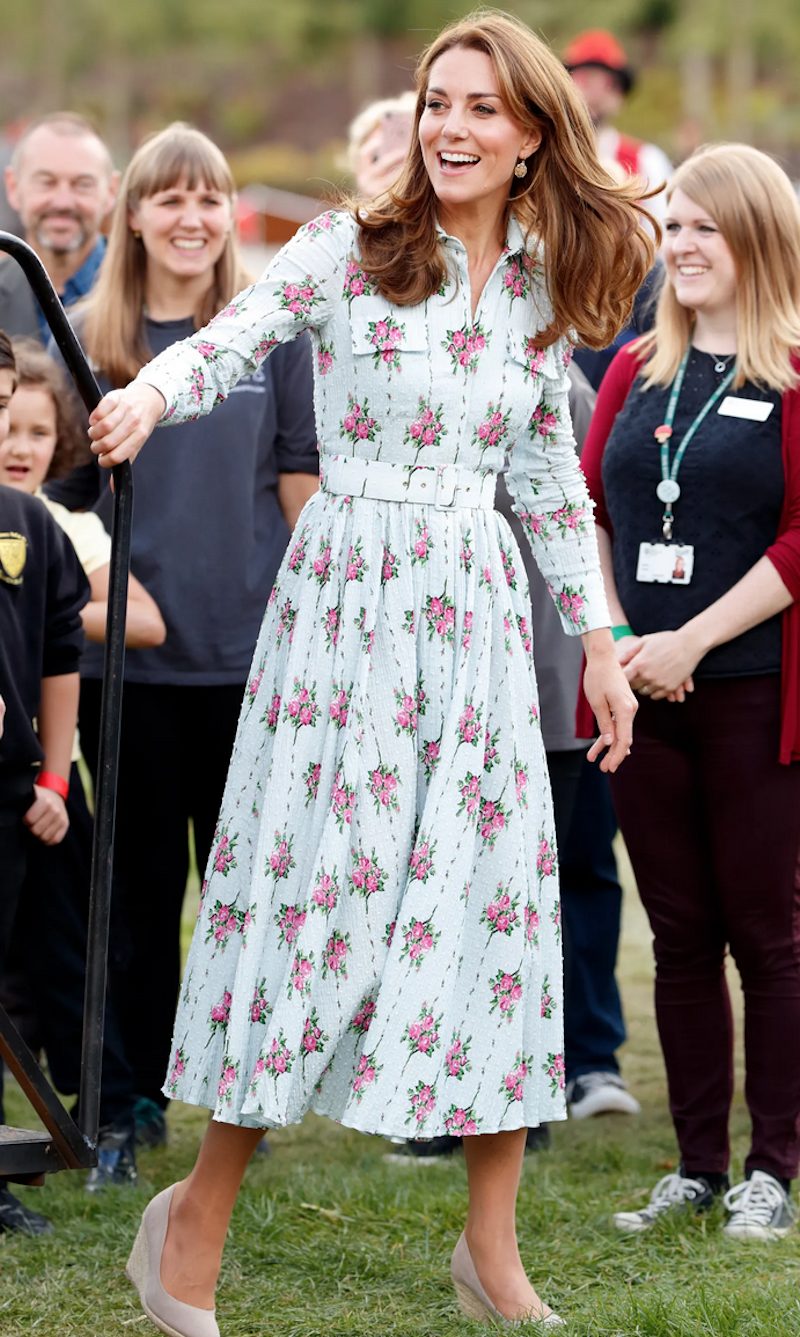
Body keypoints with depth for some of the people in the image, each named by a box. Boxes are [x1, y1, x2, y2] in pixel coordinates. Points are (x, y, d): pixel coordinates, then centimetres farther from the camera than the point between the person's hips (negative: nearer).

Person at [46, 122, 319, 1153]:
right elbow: (60, 493, 8)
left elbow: (305, 487, 3)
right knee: (140, 881, 7)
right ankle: (138, 1094, 17)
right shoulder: (90, 341, 5)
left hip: (251, 649, -1)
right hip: (126, 654, 1)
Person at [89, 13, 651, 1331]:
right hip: (344, 601, -4)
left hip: (477, 615, 4)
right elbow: (226, 342, -17)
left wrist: (598, 640, 17)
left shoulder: (544, 291, 9)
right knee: (315, 881, -4)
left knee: (498, 896, 2)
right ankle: (200, 1216, 10)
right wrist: (150, 391, -39)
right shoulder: (349, 250, -4)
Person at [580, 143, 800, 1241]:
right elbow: (588, 512, 13)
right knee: (680, 933, 10)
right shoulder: (637, 372, 12)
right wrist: (612, 637, -2)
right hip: (644, 695, 5)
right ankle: (698, 1162, 17)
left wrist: (691, 640, -14)